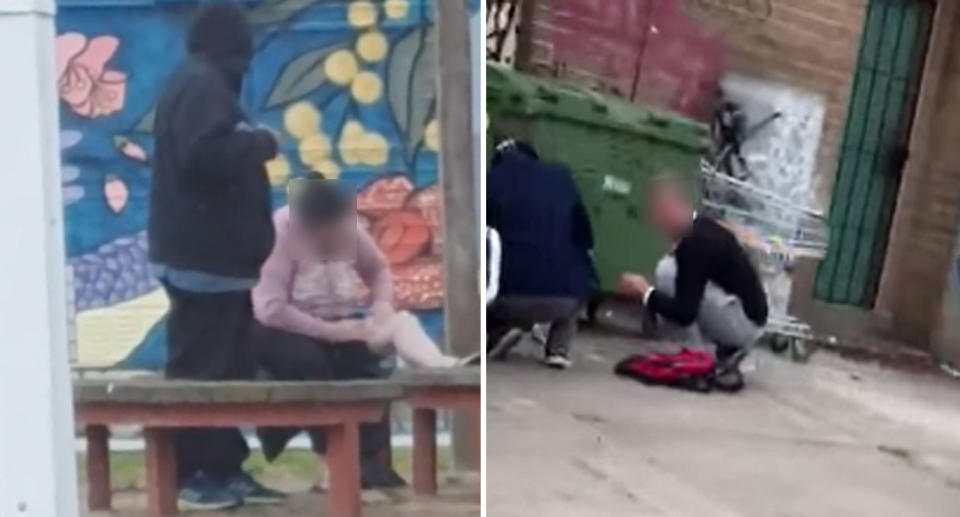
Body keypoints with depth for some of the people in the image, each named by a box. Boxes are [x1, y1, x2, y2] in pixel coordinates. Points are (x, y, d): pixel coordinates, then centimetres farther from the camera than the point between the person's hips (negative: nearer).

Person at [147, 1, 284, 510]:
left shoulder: (199, 83, 20)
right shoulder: (202, 85, -13)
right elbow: (207, 153, -27)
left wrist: (249, 147, 11)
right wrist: (260, 143, -12)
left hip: (214, 253, 11)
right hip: (204, 256, -11)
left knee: (228, 365, 12)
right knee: (201, 367, -6)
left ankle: (225, 469, 17)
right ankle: (194, 474, 0)